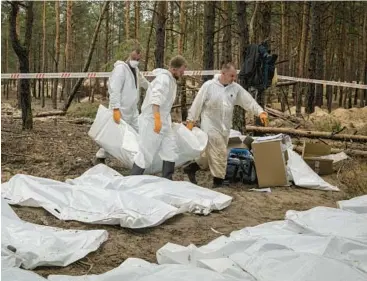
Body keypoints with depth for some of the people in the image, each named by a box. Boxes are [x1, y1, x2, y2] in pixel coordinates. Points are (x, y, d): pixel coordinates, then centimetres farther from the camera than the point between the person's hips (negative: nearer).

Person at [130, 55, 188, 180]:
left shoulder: (171, 80, 13)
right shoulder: (164, 77, -18)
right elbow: (155, 98, -33)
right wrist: (157, 118, -41)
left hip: (163, 122, 9)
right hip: (151, 122, -9)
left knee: (170, 151, 7)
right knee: (146, 154, -2)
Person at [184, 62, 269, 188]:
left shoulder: (236, 88, 2)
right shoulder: (209, 85, -9)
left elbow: (249, 101, -3)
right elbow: (197, 103, -5)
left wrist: (260, 112, -18)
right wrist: (190, 120, -5)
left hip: (225, 127, 5)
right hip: (210, 125, -5)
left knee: (212, 153, 12)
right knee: (219, 153, -9)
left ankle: (192, 168, 29)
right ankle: (218, 180, 3)